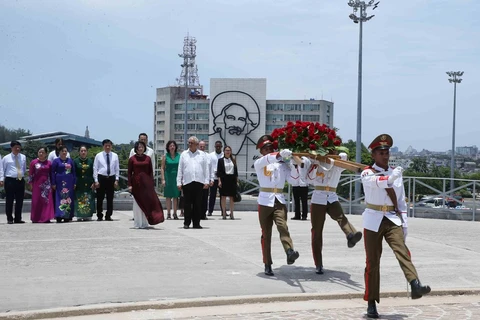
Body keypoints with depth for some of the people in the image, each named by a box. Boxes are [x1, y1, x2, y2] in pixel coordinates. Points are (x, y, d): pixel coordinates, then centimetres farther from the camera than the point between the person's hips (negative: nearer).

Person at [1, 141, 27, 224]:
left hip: (21, 181, 3)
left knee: (20, 201, 6)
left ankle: (18, 218, 14)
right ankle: (9, 218, 6)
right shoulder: (6, 158, 4)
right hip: (10, 181, -3)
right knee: (9, 200, -2)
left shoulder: (23, 157, 13)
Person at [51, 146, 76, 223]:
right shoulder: (56, 161, 2)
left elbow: (74, 172, 13)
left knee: (69, 199, 3)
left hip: (69, 183, 3)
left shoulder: (70, 161, 12)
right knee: (59, 199, -7)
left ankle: (67, 217, 8)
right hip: (60, 183, -3)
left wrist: (74, 183, 6)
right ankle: (59, 216, -8)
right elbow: (52, 172, 0)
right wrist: (53, 184, -6)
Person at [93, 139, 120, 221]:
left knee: (110, 198, 5)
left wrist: (116, 180, 0)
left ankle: (108, 216, 14)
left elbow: (117, 169, 8)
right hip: (101, 178, -2)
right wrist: (96, 180, -5)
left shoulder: (115, 156, 7)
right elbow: (95, 168, 2)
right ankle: (99, 216, 10)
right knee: (100, 198, 1)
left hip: (111, 178, 2)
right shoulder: (98, 156, 3)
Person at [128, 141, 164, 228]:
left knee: (147, 201, -4)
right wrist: (129, 185, -4)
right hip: (136, 182, -1)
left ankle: (145, 223, 3)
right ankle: (138, 223, 10)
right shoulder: (132, 159, 3)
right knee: (138, 203, 3)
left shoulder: (148, 158, 7)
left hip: (146, 182, 1)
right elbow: (129, 173, 2)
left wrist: (152, 184, 1)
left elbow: (151, 172, 7)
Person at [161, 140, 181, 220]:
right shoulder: (165, 156, 3)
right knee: (168, 196, 1)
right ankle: (168, 214, 6)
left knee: (176, 196, 3)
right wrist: (163, 179, -5)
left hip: (176, 177, 1)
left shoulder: (179, 156, 6)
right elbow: (162, 168, 3)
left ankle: (175, 213, 9)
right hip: (168, 177, -1)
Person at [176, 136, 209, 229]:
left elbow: (206, 169, 10)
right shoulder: (184, 154, 11)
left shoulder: (202, 154, 11)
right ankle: (186, 223, 7)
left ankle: (196, 223, 8)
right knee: (187, 204, 0)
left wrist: (206, 181, 2)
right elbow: (180, 169, 9)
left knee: (198, 204, 2)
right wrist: (179, 182, 3)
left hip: (199, 182, 0)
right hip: (187, 182, 0)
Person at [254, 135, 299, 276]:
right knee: (266, 233, 4)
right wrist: (280, 154, -38)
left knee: (282, 226, -22)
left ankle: (290, 253, -41)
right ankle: (267, 265, 10)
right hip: (265, 201, -1)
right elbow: (266, 159, -20)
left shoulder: (282, 164, 11)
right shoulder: (258, 163, 4)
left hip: (279, 201, 1)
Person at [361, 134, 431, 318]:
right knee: (372, 262, 3)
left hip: (392, 220, 3)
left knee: (402, 251, -22)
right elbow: (376, 182, -28)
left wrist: (404, 223, 10)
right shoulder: (367, 173, -4)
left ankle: (415, 286, -40)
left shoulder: (396, 174, 11)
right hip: (373, 221, -3)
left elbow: (401, 200, 15)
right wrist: (391, 177, -47)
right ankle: (371, 303, 11)